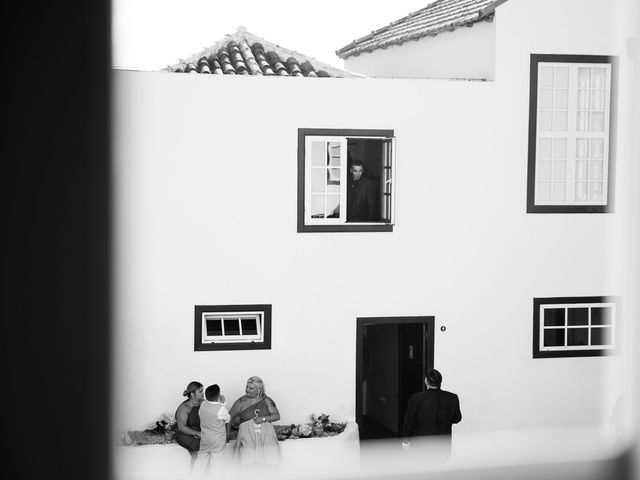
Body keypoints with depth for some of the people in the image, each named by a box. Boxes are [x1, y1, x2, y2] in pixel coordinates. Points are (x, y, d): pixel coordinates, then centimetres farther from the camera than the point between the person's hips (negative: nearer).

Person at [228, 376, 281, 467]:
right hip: (247, 434, 0)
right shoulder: (241, 402, 8)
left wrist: (263, 419, -8)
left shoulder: (266, 400, 8)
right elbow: (229, 419, 10)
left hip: (265, 433, 0)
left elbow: (277, 416, 4)